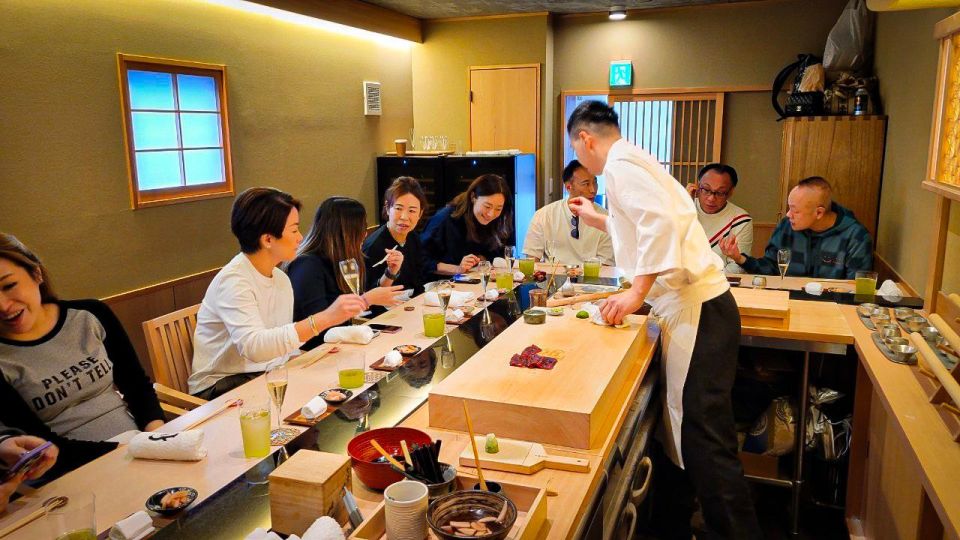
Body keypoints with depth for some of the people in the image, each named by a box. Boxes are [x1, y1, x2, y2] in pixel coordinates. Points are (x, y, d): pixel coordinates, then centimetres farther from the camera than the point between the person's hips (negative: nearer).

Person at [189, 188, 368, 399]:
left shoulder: (281, 279, 7)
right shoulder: (233, 281, -20)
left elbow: (285, 342, 10)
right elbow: (254, 347, -36)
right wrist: (324, 319, -43)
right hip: (221, 387, -7)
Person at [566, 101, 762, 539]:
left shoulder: (620, 164, -9)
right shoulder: (633, 161, 20)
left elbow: (661, 223, -25)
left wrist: (636, 293, -23)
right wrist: (596, 219, 39)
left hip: (696, 310, -10)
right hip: (690, 308, 10)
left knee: (704, 441, -7)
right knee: (679, 428, 17)